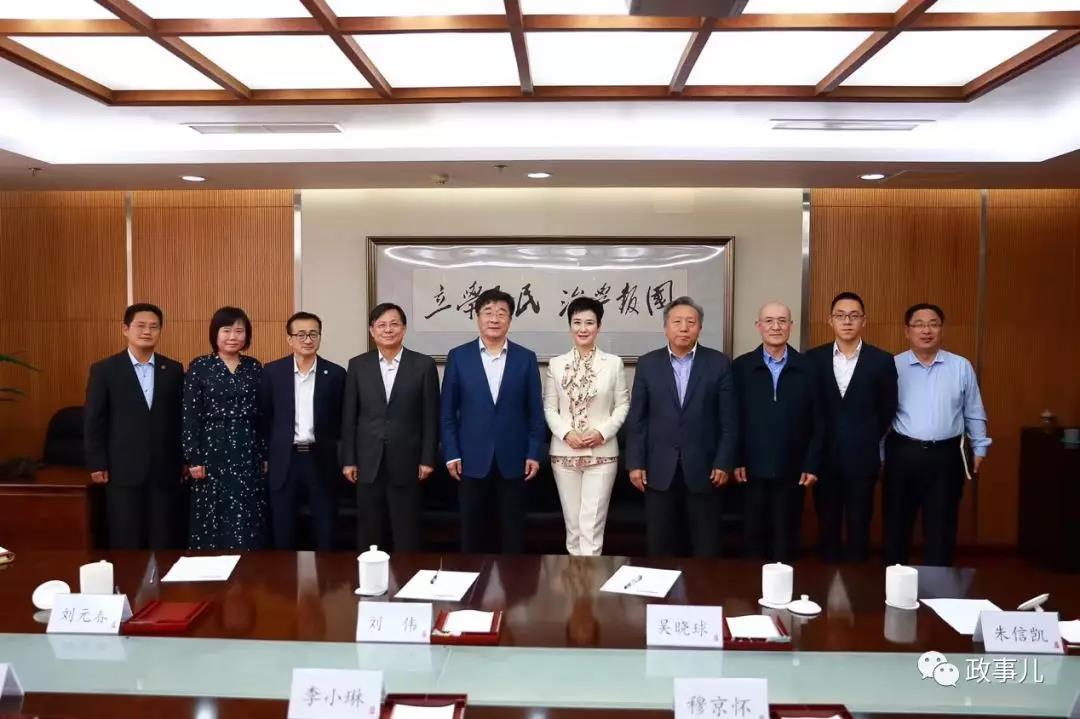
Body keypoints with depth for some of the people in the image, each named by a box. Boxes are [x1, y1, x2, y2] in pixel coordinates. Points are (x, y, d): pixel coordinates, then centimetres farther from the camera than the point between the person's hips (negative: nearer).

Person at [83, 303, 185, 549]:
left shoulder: (174, 370, 7)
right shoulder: (104, 370, 0)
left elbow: (181, 417, 9)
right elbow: (93, 421, 0)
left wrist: (185, 460, 7)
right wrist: (97, 465, -4)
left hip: (165, 470, 2)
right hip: (123, 470, -2)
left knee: (165, 543, 6)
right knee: (126, 544, 5)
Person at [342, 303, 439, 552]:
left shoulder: (424, 365, -1)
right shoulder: (357, 365, 5)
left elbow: (431, 417, -1)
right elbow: (349, 417, 6)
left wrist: (427, 459, -4)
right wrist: (349, 460, 3)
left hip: (407, 462, -2)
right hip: (368, 462, 2)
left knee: (407, 535, 5)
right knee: (368, 533, 9)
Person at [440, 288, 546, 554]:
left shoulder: (526, 358, 2)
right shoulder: (458, 356, 1)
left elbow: (535, 411, 4)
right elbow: (448, 411, 3)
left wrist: (534, 454, -2)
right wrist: (451, 454, -3)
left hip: (513, 459, 0)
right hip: (472, 459, 0)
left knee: (514, 533, 8)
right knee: (473, 532, 9)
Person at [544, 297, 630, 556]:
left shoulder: (613, 363, 0)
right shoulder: (556, 364, 3)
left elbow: (623, 405, 2)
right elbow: (549, 408, 4)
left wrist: (603, 432, -12)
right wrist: (566, 433, -12)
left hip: (602, 452, -2)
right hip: (564, 452, 2)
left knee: (592, 522, -3)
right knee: (572, 520, 10)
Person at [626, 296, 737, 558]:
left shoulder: (719, 363, 0)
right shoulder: (648, 364, 4)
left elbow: (728, 419, 0)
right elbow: (636, 419, 4)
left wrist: (724, 463, -5)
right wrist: (635, 463, -1)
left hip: (703, 468, -1)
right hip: (659, 469, 1)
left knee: (706, 548, 7)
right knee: (660, 547, 9)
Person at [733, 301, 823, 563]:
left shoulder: (807, 368, 0)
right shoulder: (742, 366, 0)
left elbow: (817, 421, 1)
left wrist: (812, 464, -2)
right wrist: (736, 461, -3)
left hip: (791, 470, 0)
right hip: (753, 468, 0)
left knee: (786, 540, 9)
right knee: (754, 537, 12)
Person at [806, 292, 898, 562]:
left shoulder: (882, 361, -2)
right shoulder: (813, 358, 1)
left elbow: (888, 410, 6)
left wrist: (867, 440, 8)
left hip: (862, 458, -1)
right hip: (824, 457, 1)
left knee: (859, 529, 7)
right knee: (827, 528, 11)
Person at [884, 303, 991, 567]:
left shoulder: (961, 366, 3)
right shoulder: (893, 366, -2)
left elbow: (974, 413, 10)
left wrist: (979, 448, 10)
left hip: (945, 456, 1)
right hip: (902, 454, -1)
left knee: (941, 528, 9)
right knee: (897, 524, 11)